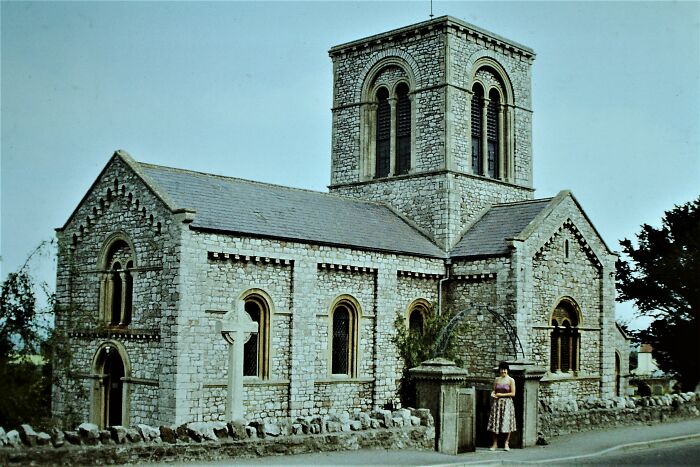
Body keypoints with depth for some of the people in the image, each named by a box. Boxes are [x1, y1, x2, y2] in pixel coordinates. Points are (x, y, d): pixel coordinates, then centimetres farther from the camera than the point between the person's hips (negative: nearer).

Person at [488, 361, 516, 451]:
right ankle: (495, 443, 9)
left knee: (507, 422, -4)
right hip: (497, 403, 3)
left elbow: (513, 393, -6)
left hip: (507, 403, -3)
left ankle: (506, 444, 6)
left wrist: (502, 395, -11)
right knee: (495, 423, 1)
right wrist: (493, 394, -7)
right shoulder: (496, 379, 10)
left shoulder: (511, 380, -2)